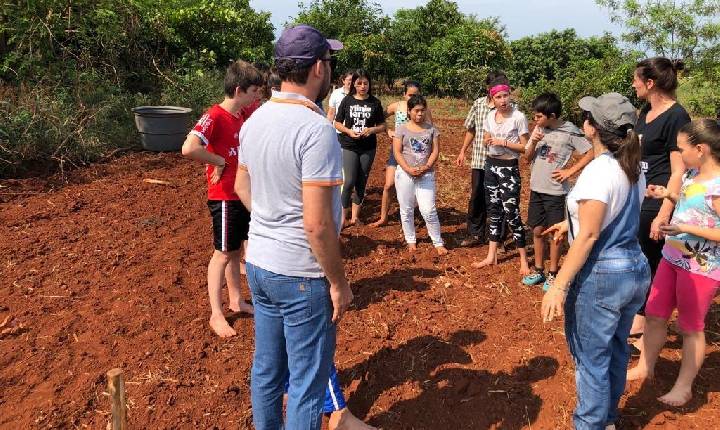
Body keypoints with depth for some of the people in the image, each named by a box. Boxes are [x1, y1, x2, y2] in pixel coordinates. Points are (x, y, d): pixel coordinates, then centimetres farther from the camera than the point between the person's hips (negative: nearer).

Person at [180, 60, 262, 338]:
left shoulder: (242, 115, 5)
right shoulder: (214, 116, -20)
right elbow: (189, 148, -34)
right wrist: (218, 162, -21)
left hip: (242, 194, 8)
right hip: (224, 198, -8)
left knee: (236, 250, 17)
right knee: (223, 253, 1)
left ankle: (236, 301, 32)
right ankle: (216, 315, 13)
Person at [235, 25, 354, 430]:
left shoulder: (256, 119, 3)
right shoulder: (316, 128, -22)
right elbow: (317, 224, -24)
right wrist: (339, 282, -13)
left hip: (259, 264, 8)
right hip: (301, 275, -8)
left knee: (267, 368, 23)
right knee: (308, 382, 10)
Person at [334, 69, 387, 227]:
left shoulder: (375, 102, 2)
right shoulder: (347, 100, 0)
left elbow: (382, 125, 6)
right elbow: (337, 123, 4)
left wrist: (372, 129, -14)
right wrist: (349, 131, -15)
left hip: (368, 148, 2)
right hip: (349, 146, -2)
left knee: (361, 183, 8)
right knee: (349, 181, -11)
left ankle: (354, 216, 20)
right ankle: (343, 217, 2)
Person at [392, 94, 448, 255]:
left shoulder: (431, 129, 6)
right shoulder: (402, 129, 1)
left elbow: (435, 151, 1)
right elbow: (397, 153, -5)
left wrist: (426, 167, -15)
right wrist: (409, 169, -17)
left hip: (426, 175, 0)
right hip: (405, 174, 0)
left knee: (429, 210, -5)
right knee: (406, 210, 9)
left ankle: (438, 243, 8)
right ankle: (410, 240, 25)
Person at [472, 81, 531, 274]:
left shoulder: (518, 117, -13)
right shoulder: (490, 116, 4)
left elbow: (525, 147, -11)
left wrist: (504, 143, -20)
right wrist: (489, 141, -7)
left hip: (509, 168, -6)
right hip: (491, 166, 6)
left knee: (511, 213, -6)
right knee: (494, 211, 13)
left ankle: (523, 260, 7)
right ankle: (492, 256, 22)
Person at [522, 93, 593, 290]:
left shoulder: (570, 132, -12)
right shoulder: (539, 129, 1)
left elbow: (591, 153, -10)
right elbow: (528, 157, 7)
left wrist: (569, 172, -12)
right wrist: (533, 143, -12)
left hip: (556, 191, -5)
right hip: (536, 188, 5)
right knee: (537, 230, 12)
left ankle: (552, 274, 19)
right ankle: (538, 270, 26)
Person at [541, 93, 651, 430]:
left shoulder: (598, 171, -21)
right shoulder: (634, 168, 5)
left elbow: (588, 235, -24)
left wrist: (559, 285, -22)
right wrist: (572, 222, 30)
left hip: (601, 275, -9)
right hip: (636, 269, 9)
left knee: (591, 358, 7)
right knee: (615, 350, 23)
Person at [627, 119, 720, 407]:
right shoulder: (693, 175, 3)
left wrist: (685, 229, -27)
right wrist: (668, 195, 5)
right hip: (673, 257, 8)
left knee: (691, 327, 9)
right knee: (654, 315, 17)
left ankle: (684, 387, 27)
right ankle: (645, 367, 36)